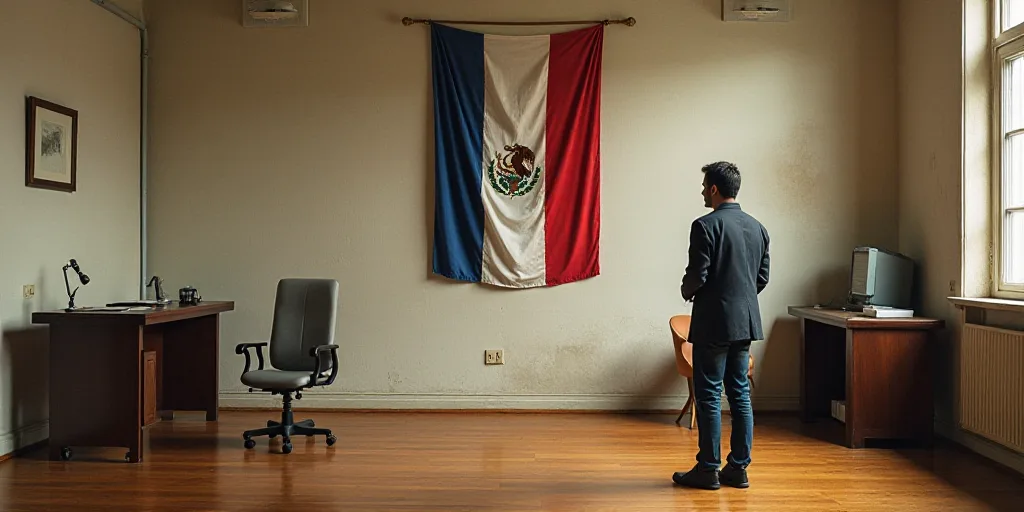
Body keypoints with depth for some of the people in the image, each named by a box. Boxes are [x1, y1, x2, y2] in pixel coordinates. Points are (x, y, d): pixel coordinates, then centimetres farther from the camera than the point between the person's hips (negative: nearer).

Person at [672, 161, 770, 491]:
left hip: (713, 322, -7)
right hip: (746, 321, 7)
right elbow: (763, 277, 13)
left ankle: (708, 470, 6)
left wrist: (686, 291, 4)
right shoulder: (757, 227, 10)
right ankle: (738, 468, 15)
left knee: (708, 395, 0)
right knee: (740, 393, 11)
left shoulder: (706, 226, -13)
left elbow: (697, 275, -17)